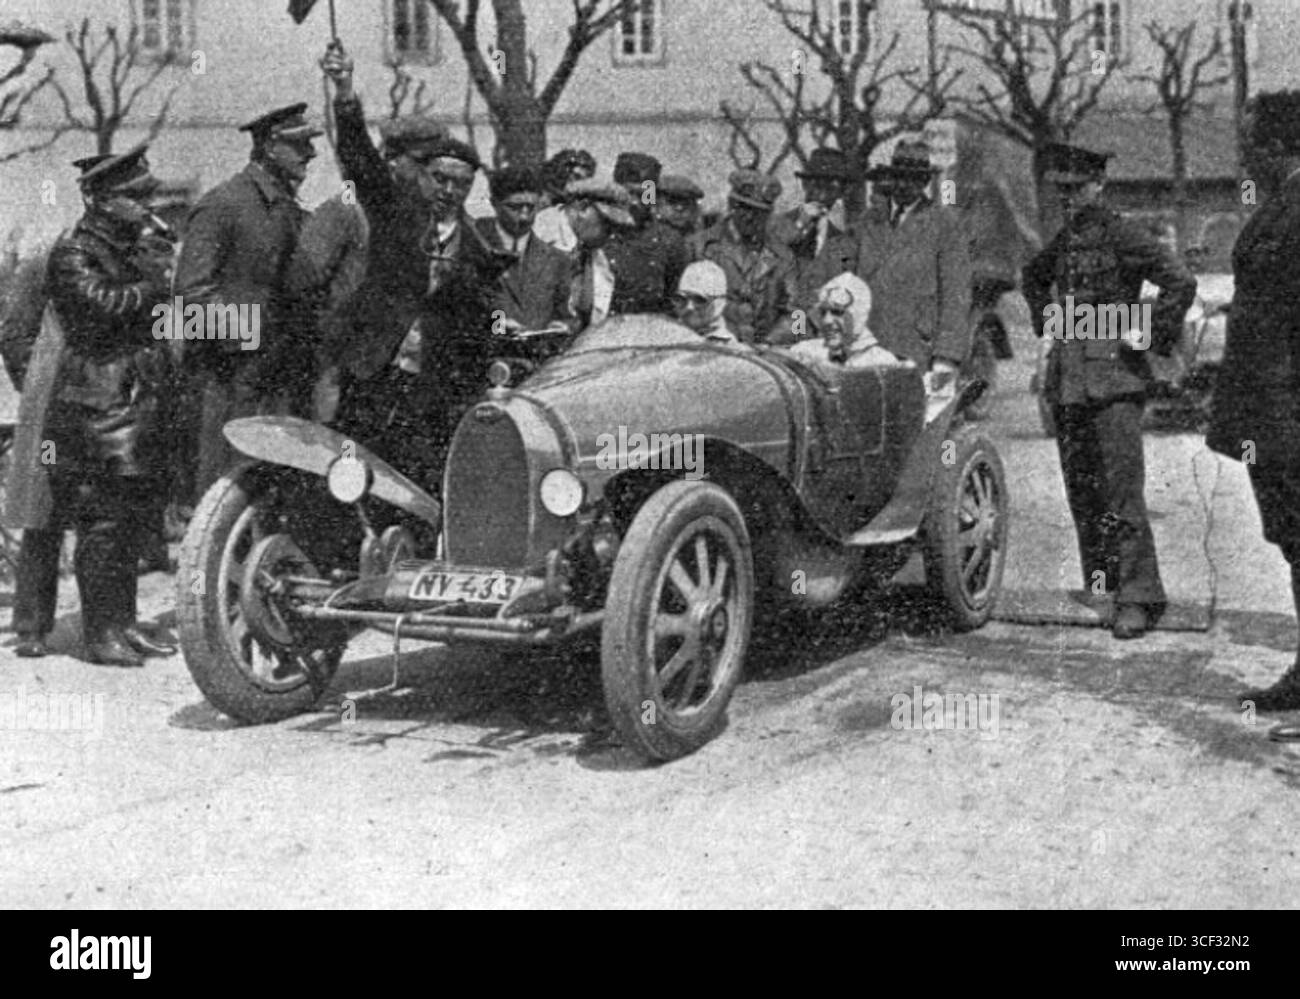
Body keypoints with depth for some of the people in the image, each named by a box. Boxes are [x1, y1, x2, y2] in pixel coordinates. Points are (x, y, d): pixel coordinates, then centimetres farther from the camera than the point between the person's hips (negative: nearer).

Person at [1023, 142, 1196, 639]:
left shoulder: (1119, 234, -8)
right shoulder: (1064, 239, 14)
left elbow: (1180, 281, -16)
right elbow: (1033, 276, 36)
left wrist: (1151, 335, -11)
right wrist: (1045, 320, 24)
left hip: (1113, 376, -8)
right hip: (1068, 376, 8)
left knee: (1120, 491, -10)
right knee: (1080, 488, 10)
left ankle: (1139, 597, -6)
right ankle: (1098, 590, 19)